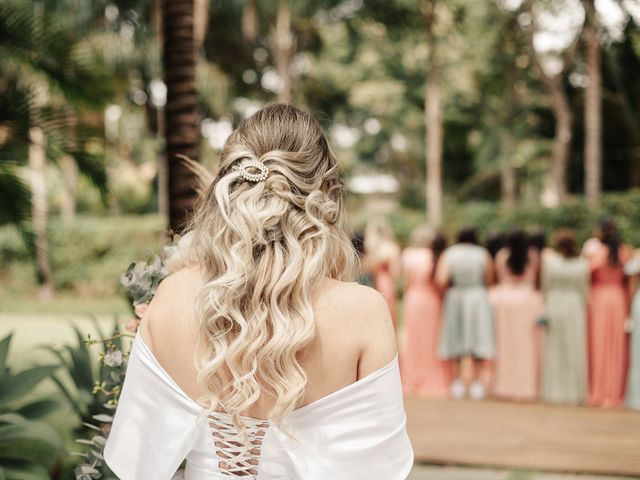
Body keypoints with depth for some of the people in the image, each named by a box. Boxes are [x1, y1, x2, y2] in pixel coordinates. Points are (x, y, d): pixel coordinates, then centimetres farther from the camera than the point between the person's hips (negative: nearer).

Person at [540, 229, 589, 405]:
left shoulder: (548, 259, -7)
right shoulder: (582, 265, -5)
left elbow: (545, 286, -2)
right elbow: (584, 291, 1)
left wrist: (545, 307, 9)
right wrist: (582, 310, 13)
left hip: (554, 305, 0)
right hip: (575, 306, 0)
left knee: (554, 351, 8)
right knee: (574, 351, 6)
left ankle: (554, 392, 9)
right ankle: (575, 392, 8)